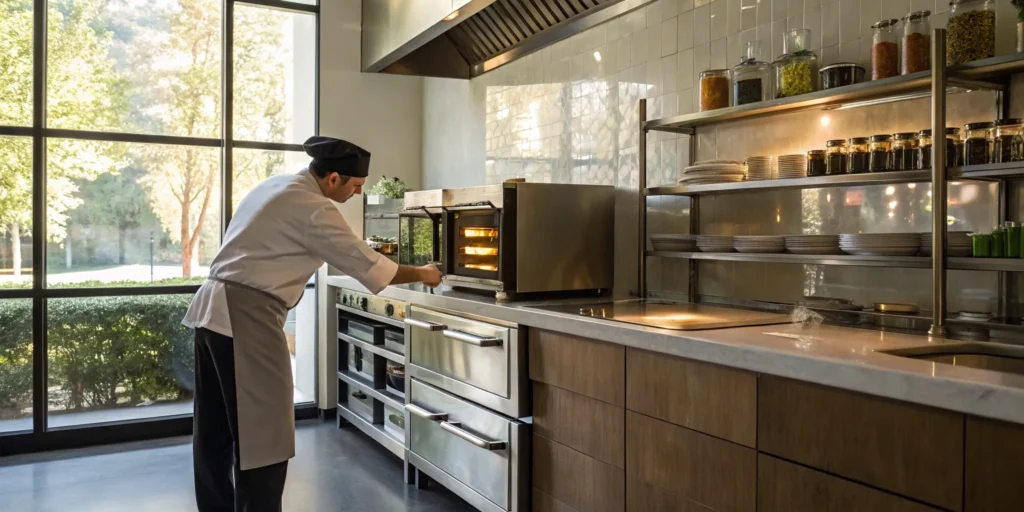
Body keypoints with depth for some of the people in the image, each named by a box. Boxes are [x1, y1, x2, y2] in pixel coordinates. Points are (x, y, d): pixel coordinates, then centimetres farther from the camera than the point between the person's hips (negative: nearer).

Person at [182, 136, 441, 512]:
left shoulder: (275, 186, 15)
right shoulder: (312, 208, -13)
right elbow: (366, 265, -10)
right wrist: (421, 274, 3)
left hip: (214, 308, 10)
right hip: (246, 316, -10)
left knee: (215, 430, 18)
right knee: (262, 435, -3)